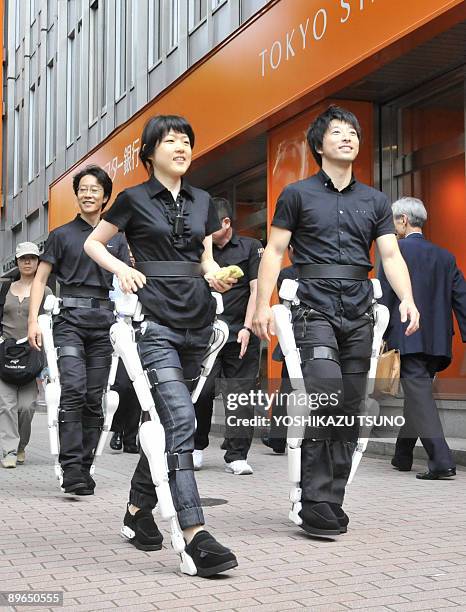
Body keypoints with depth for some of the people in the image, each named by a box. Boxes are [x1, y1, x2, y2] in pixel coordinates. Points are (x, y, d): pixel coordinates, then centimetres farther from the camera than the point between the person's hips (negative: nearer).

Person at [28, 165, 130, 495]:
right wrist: (34, 320, -3)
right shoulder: (62, 235, 9)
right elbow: (40, 279, 9)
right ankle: (71, 468, -17)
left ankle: (85, 468, 10)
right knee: (74, 390, -17)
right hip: (71, 319, -3)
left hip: (104, 320, 3)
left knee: (95, 398, 3)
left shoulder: (117, 238, 16)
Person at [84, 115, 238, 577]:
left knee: (165, 420, 11)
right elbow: (93, 243, 11)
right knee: (180, 418, -19)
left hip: (196, 320, 6)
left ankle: (138, 510, 28)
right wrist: (121, 269, -8)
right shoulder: (134, 199, 2)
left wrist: (216, 277, -2)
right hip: (155, 321, -5)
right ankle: (195, 536, -22)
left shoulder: (202, 201, 15)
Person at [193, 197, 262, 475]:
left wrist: (247, 328, -9)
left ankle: (237, 455, 7)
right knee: (200, 390, -7)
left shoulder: (251, 248, 5)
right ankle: (197, 447, 13)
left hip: (240, 336, -1)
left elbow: (256, 290, -1)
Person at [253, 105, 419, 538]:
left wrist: (407, 299, -8)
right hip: (315, 306, -4)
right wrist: (262, 305, -7)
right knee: (326, 396, -21)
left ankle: (330, 504, 13)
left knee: (349, 410, 4)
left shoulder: (374, 201, 17)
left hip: (359, 311, 5)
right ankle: (316, 503, -14)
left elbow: (391, 255, 10)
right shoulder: (297, 194, 7)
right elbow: (274, 251, 4)